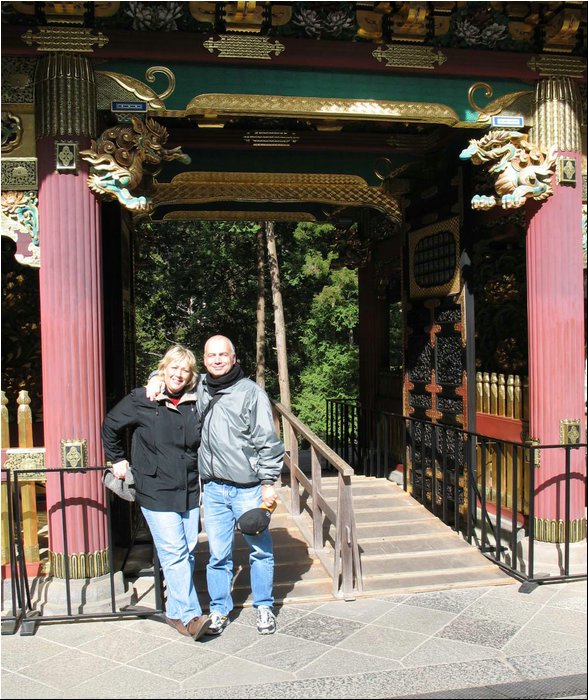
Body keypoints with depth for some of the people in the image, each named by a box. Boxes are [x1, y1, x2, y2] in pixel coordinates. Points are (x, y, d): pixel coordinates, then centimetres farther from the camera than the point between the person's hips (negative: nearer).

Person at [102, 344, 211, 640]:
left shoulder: (196, 404, 5)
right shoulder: (141, 400, -6)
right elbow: (110, 426, 9)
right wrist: (118, 460, 10)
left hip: (190, 492, 5)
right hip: (156, 492, -5)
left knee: (187, 553, 9)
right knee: (175, 554, -9)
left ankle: (176, 612, 22)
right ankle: (190, 615, -4)